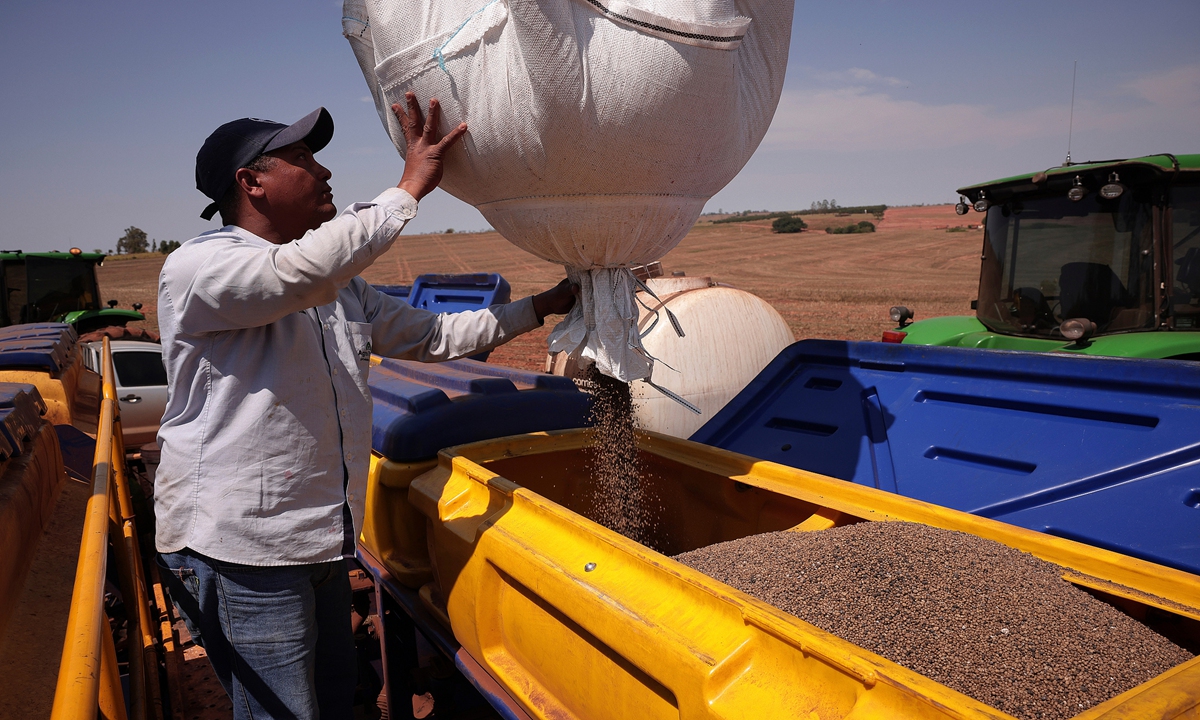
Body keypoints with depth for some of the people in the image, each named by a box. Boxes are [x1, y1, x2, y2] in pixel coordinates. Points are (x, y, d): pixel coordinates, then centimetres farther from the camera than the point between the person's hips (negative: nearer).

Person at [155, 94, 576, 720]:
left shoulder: (341, 287, 15)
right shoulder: (197, 267, -12)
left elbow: (431, 336, 19)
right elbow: (302, 272, -32)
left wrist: (543, 306, 14)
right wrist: (409, 188, -23)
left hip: (320, 544, 8)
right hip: (239, 550, -8)